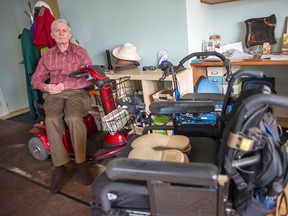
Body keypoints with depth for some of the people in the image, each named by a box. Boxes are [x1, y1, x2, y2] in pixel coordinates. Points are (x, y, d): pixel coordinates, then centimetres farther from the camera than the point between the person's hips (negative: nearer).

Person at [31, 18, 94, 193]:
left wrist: (65, 85, -14)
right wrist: (45, 86, -6)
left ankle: (81, 164, -23)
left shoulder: (80, 52, 5)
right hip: (54, 94, 3)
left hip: (77, 92, -2)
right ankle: (59, 167, -21)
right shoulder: (47, 56, 15)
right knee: (51, 120, -30)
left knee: (73, 118, -35)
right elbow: (35, 79, 17)